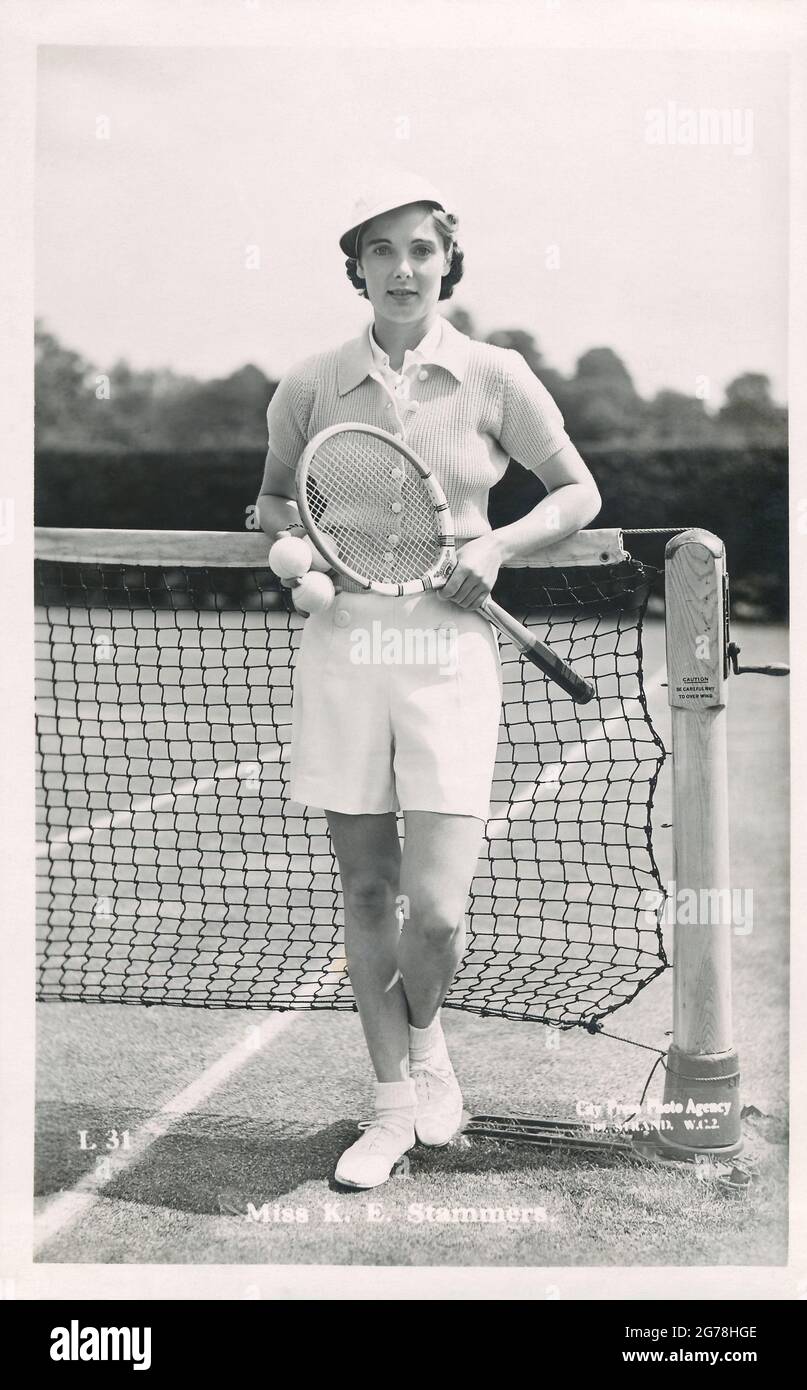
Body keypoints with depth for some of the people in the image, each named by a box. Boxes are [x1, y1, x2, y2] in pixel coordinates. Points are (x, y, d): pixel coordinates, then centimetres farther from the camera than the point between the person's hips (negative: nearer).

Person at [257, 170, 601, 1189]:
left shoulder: (494, 377, 1)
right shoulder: (310, 386, 5)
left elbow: (578, 492, 11)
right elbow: (276, 499, 19)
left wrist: (498, 544, -6)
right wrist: (291, 549, -3)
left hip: (449, 656, -1)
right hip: (341, 650, 2)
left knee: (437, 910, -8)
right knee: (366, 890, 7)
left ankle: (424, 1035, 27)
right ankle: (395, 1104, 24)